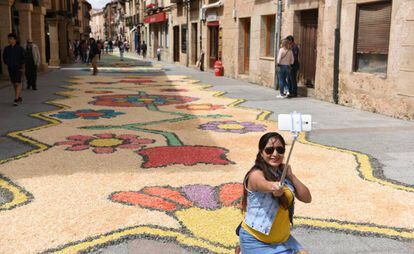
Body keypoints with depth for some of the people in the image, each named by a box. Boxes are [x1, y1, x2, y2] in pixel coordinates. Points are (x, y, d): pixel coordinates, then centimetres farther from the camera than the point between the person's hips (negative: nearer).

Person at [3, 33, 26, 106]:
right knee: (14, 84, 10)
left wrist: (21, 65, -5)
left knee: (18, 83, -11)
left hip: (18, 68, -5)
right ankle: (19, 98, 22)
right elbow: (4, 57, 19)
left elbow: (23, 58, -2)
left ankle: (16, 99, -13)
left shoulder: (19, 48, -6)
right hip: (10, 69, 5)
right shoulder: (6, 49, 5)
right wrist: (7, 63, 9)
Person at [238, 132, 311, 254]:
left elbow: (307, 198, 0)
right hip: (255, 240, -7)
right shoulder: (256, 174, -19)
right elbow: (265, 185, -42)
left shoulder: (284, 174, 1)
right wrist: (274, 187, -63)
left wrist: (291, 175, -10)